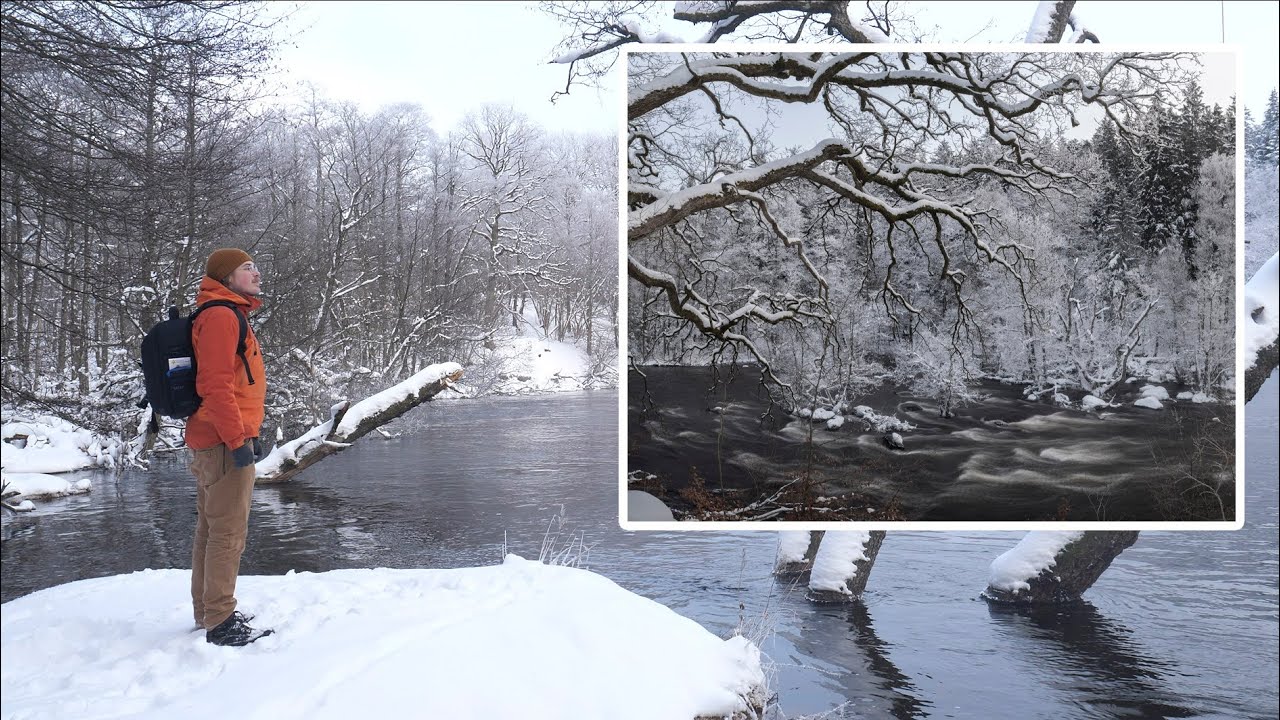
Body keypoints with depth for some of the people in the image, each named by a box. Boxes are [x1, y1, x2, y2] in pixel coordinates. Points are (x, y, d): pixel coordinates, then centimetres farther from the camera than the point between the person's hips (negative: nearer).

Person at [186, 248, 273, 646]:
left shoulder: (230, 316, 19)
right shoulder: (221, 316, -13)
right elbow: (216, 385, -21)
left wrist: (247, 434, 23)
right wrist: (238, 440, -22)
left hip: (211, 442, 11)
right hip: (224, 442, -11)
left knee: (210, 529, 16)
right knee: (229, 532, -7)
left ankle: (209, 611, 26)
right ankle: (220, 622, -1)